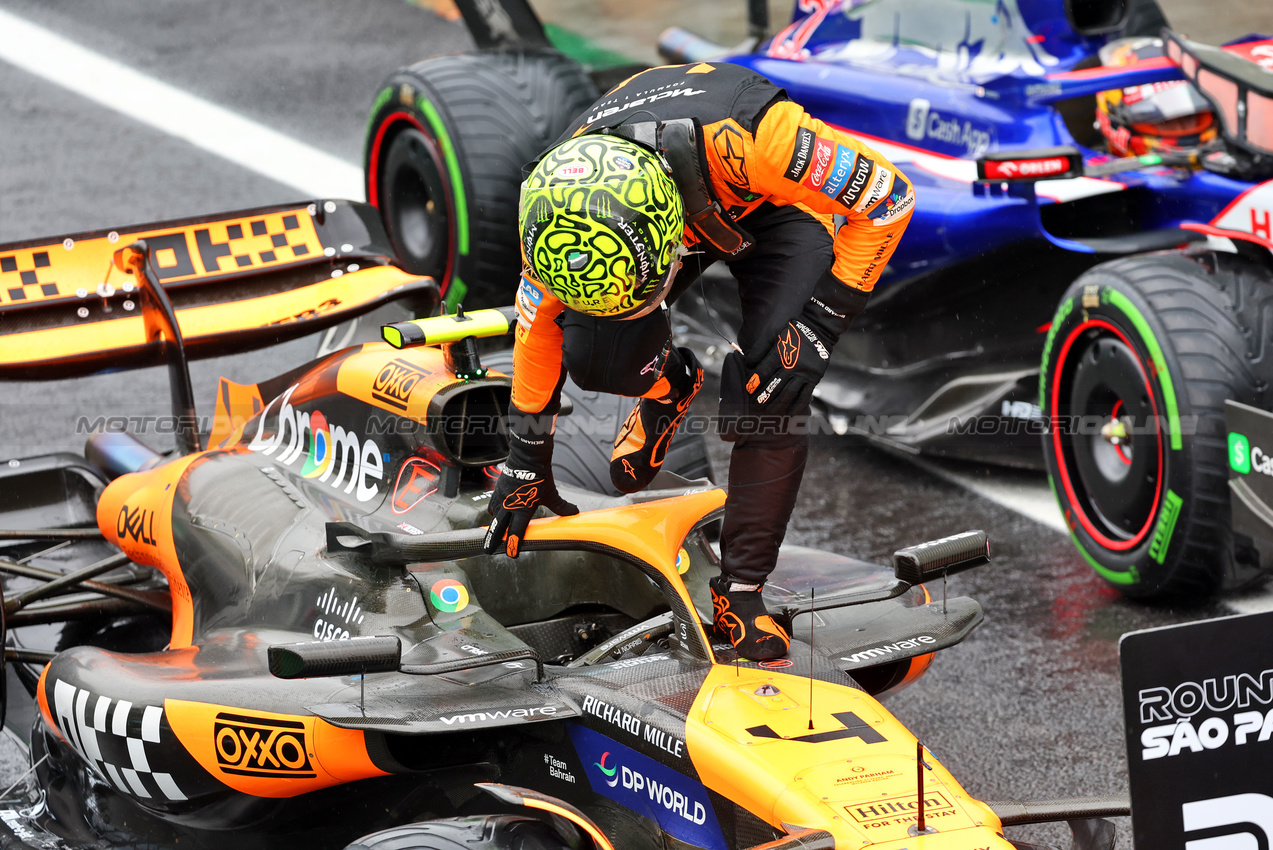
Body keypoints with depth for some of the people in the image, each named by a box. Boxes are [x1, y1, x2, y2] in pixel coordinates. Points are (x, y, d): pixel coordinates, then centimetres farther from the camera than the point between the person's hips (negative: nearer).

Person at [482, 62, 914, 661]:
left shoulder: (744, 138, -45)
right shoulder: (558, 196, -31)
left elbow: (889, 198, -30)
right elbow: (539, 319, -12)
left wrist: (821, 322, -30)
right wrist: (526, 458, -4)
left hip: (779, 206, -3)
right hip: (692, 207, 3)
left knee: (772, 388, -23)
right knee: (592, 358, -18)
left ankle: (741, 589, -8)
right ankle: (670, 387, 18)